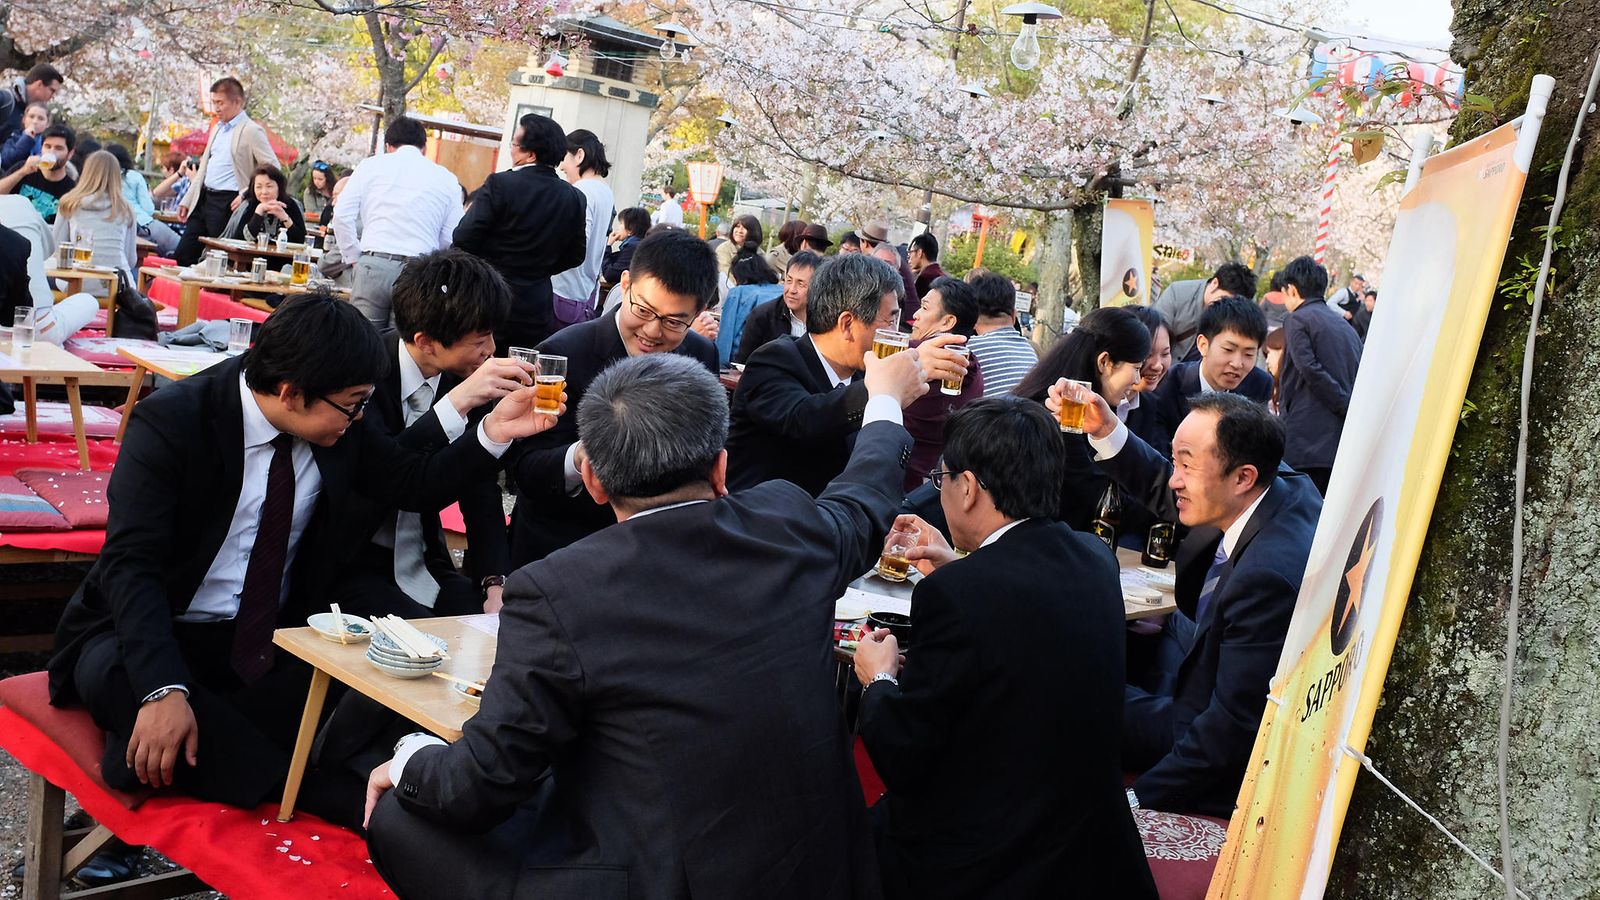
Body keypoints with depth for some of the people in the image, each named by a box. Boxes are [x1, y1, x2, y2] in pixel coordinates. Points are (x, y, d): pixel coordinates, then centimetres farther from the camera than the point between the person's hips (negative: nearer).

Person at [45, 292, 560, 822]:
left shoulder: (341, 426, -6)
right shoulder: (171, 421, -21)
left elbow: (415, 485, 6)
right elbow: (131, 563, -27)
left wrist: (492, 434, -12)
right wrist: (165, 691, -40)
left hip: (274, 637, 4)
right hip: (163, 632, -3)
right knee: (114, 677, -37)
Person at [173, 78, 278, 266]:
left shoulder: (251, 131, -9)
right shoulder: (218, 128, 18)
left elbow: (273, 169, -13)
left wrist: (245, 195, -18)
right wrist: (186, 201, 20)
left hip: (227, 204, -8)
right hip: (204, 199, 8)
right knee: (181, 257, 7)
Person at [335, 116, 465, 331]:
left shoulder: (372, 165, 11)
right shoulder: (447, 178, 13)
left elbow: (342, 215, 3)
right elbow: (451, 239, 7)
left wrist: (354, 258, 11)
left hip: (373, 265, 0)